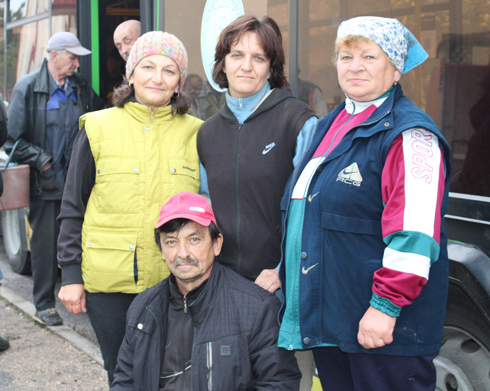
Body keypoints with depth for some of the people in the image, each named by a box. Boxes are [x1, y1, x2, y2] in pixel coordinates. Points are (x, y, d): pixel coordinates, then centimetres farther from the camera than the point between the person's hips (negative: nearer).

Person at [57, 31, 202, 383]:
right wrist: (70, 274, 1)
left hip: (174, 280, 1)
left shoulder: (194, 133, 5)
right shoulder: (98, 128, 3)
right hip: (109, 280, 0)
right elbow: (73, 206, 5)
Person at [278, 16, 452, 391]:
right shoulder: (329, 127, 15)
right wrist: (286, 279, 25)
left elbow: (413, 232, -21)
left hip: (380, 323, -8)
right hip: (325, 317, 8)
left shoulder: (409, 133, -12)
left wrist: (385, 305, -23)